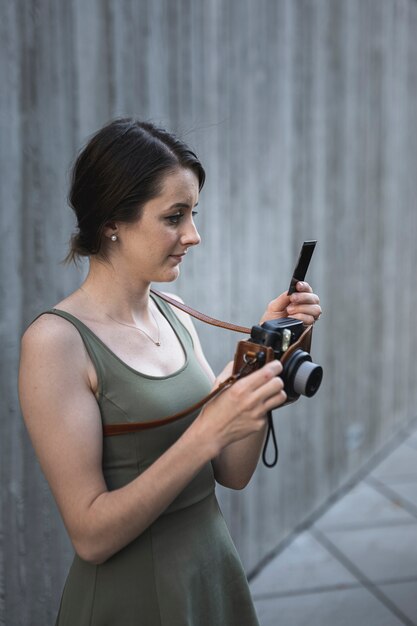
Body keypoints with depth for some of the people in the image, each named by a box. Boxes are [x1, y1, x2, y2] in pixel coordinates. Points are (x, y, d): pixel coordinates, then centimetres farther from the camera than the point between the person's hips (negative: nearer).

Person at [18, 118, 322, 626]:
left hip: (217, 577, 6)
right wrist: (207, 433, -28)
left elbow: (233, 474, -1)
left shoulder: (175, 319, 0)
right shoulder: (55, 340, -19)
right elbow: (91, 535, -20)